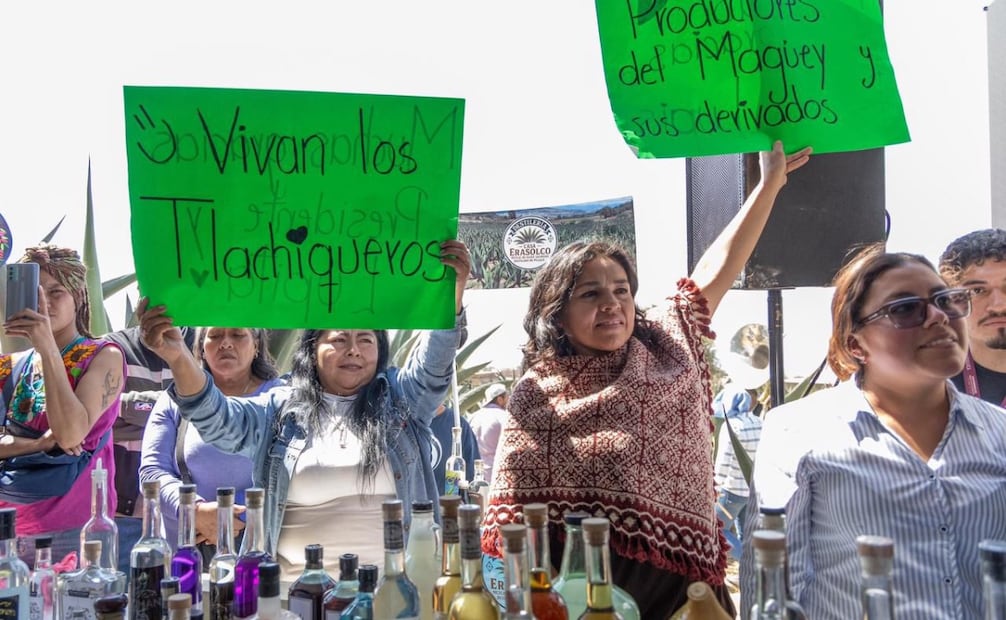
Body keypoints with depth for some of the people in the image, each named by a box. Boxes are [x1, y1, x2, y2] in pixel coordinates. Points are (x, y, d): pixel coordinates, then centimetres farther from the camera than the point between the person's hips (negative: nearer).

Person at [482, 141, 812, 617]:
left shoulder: (668, 350, 9)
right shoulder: (535, 394, 1)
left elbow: (718, 268, 10)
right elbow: (512, 509, 0)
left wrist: (771, 181, 12)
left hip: (677, 581, 3)